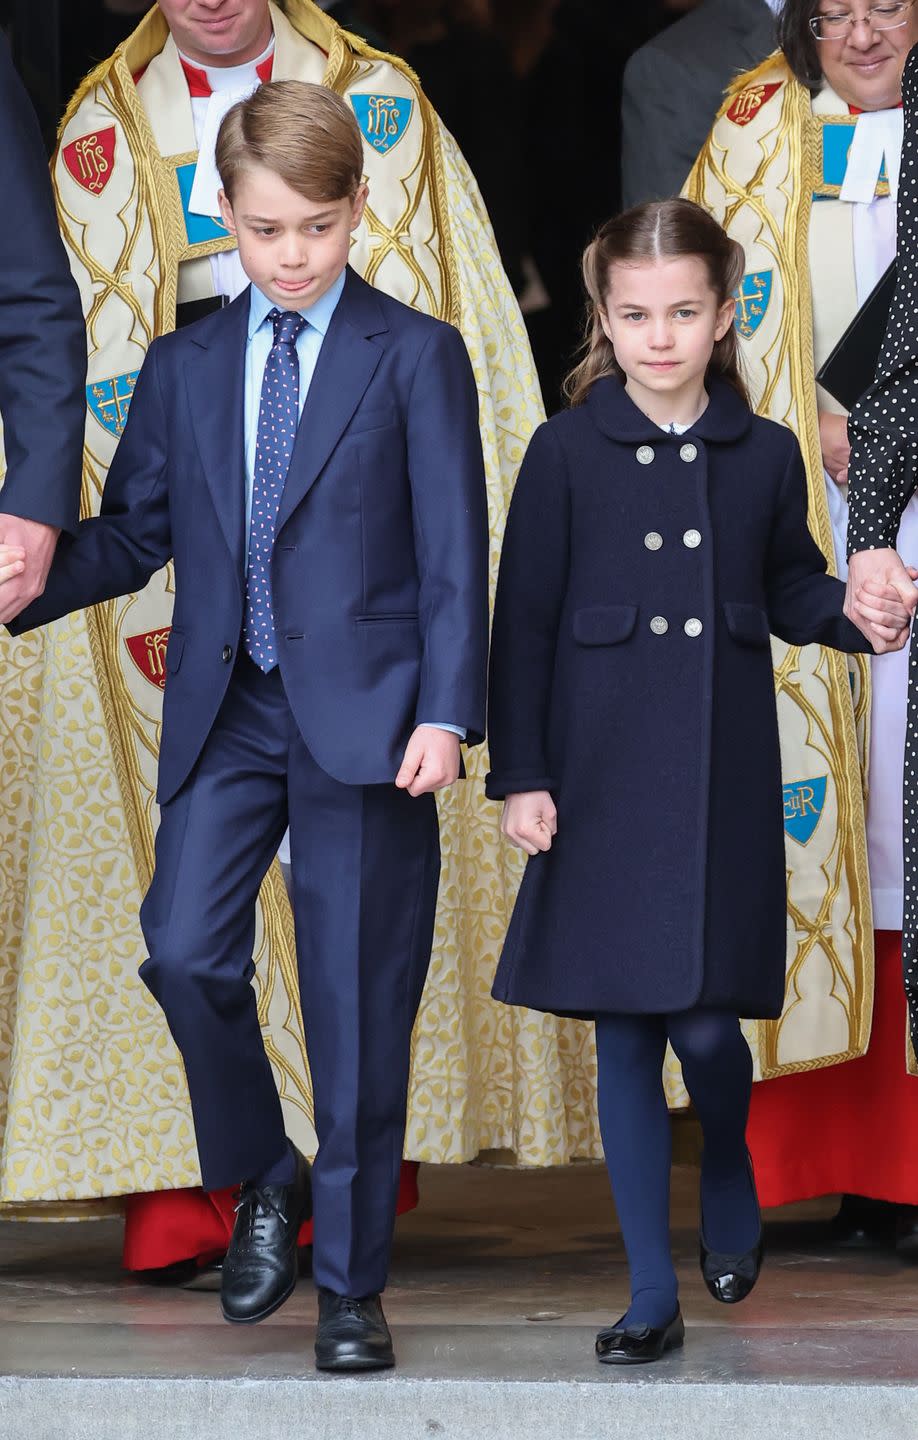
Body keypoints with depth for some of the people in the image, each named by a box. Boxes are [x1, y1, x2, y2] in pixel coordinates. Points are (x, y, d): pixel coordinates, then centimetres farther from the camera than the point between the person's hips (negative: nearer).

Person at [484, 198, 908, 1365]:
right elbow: (524, 624, 0)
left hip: (723, 789, 1)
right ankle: (652, 1296, 11)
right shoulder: (565, 455, -2)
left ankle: (729, 1183, 30)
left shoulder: (765, 455, 3)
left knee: (706, 1024, -4)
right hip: (604, 787, -1)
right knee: (625, 1036, 3)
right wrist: (520, 775, -4)